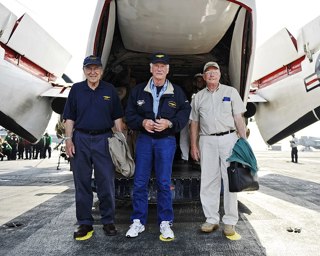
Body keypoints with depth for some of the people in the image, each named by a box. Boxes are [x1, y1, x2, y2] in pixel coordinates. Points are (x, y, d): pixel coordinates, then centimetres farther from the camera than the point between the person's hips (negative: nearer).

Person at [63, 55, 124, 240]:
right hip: (80, 139, 1)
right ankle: (85, 223, 19)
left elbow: (117, 117, 6)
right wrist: (68, 139, -2)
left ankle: (108, 221, 17)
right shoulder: (76, 89, 8)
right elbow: (70, 117, 7)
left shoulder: (110, 90, 7)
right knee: (82, 183, 7)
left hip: (103, 139, -1)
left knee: (106, 182, 3)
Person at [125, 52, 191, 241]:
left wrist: (169, 123, -17)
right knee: (140, 182, 3)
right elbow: (130, 114, 6)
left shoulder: (177, 92, 3)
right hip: (144, 139, 2)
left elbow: (185, 114, 0)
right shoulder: (138, 90, 6)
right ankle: (138, 222, 17)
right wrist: (143, 122, -13)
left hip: (166, 140, -1)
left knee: (164, 182, 3)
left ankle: (165, 223, 16)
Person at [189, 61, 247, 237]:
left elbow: (239, 118, 4)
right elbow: (194, 123, 15)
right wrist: (193, 145, 7)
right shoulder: (198, 97, 15)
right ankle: (212, 219, 13)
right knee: (208, 181, 3)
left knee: (230, 180, -2)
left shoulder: (230, 92, 9)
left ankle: (230, 222, 8)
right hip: (207, 141, 2)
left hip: (228, 138, -2)